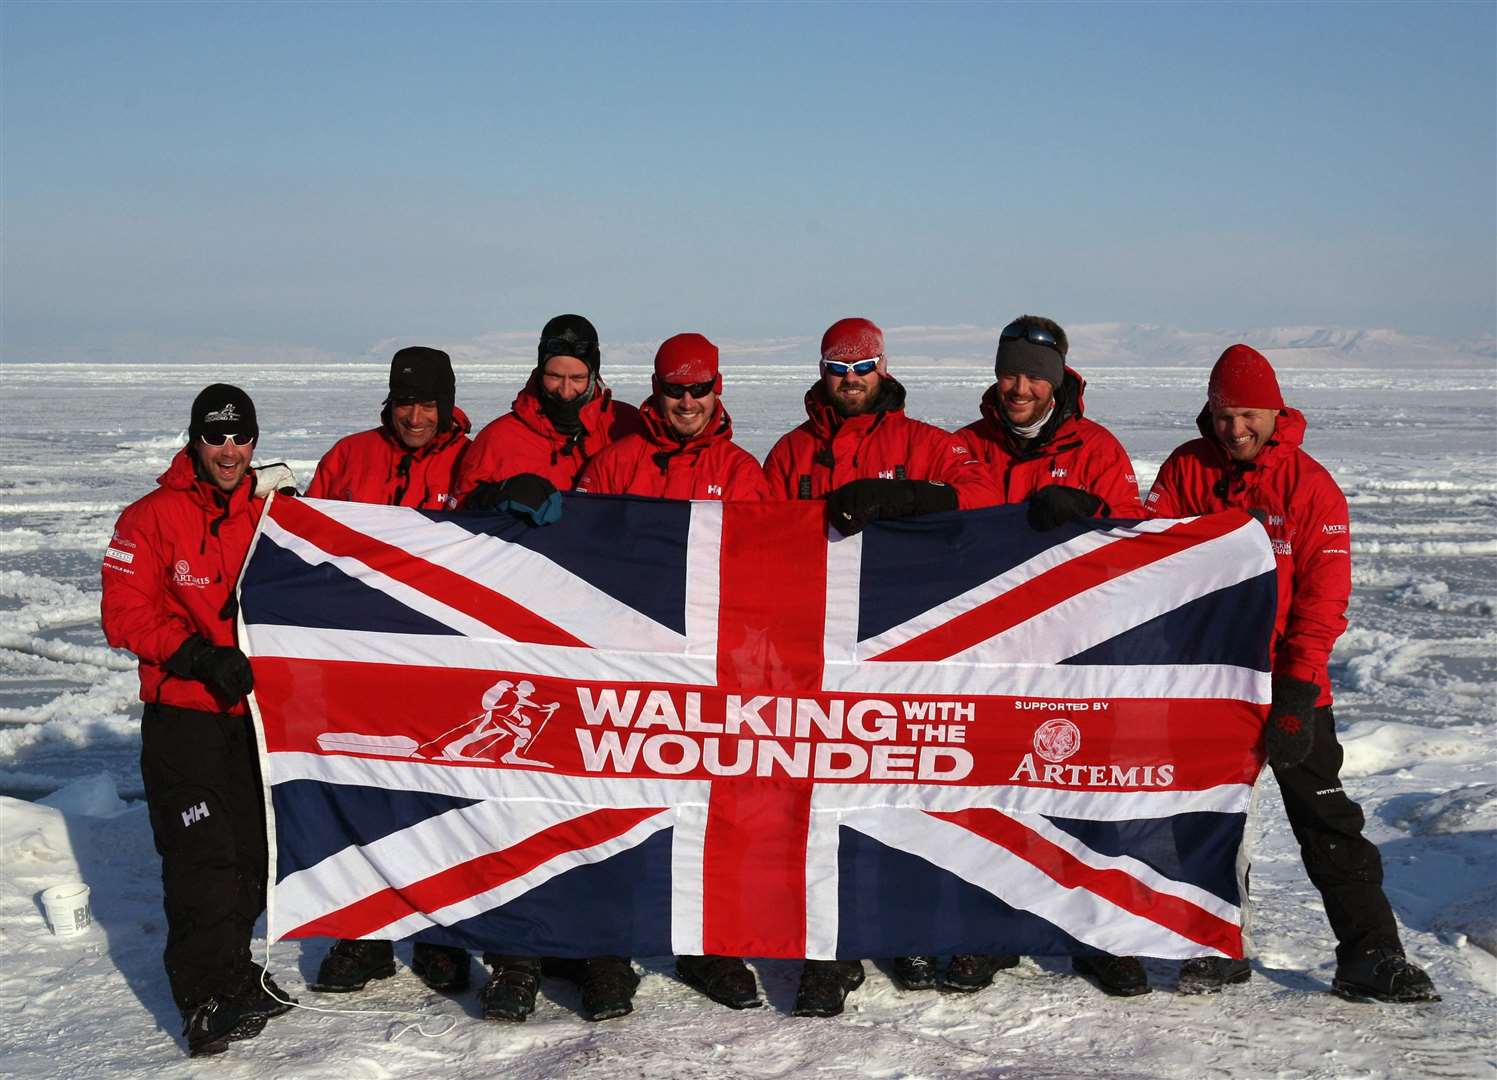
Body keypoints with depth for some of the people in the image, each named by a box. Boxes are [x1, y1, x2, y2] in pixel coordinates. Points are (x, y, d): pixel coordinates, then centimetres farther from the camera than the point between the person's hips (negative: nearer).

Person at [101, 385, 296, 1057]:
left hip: (256, 711, 5)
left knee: (251, 850, 11)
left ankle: (229, 965, 29)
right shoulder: (150, 519, -5)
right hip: (182, 716, -4)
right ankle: (206, 996, -8)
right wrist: (199, 658, -19)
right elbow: (125, 615, -9)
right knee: (201, 855, -11)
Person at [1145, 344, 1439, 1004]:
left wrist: (1296, 688, -18)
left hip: (1287, 683, -3)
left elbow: (1323, 596, -10)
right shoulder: (1185, 470, 2)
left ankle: (1371, 956, 5)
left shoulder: (1310, 485, -7)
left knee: (1326, 818, -1)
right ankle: (1219, 949, 25)